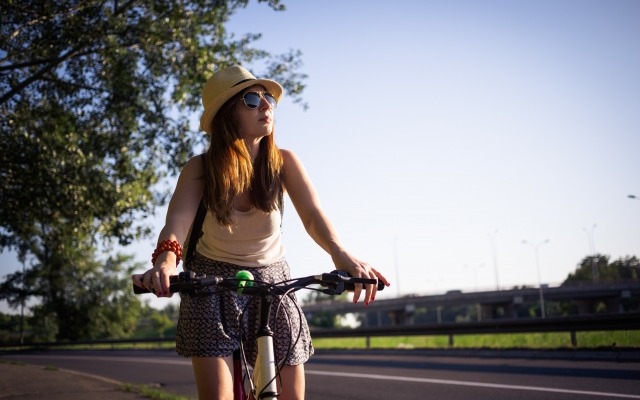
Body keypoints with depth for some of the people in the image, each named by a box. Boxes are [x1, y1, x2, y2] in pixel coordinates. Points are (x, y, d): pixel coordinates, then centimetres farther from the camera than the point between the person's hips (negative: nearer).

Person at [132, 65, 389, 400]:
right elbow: (178, 219, -32)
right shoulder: (200, 168, -16)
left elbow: (312, 215, -27)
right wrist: (165, 261, -55)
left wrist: (341, 254, -49)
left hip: (271, 279, 2)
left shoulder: (284, 162, -13)